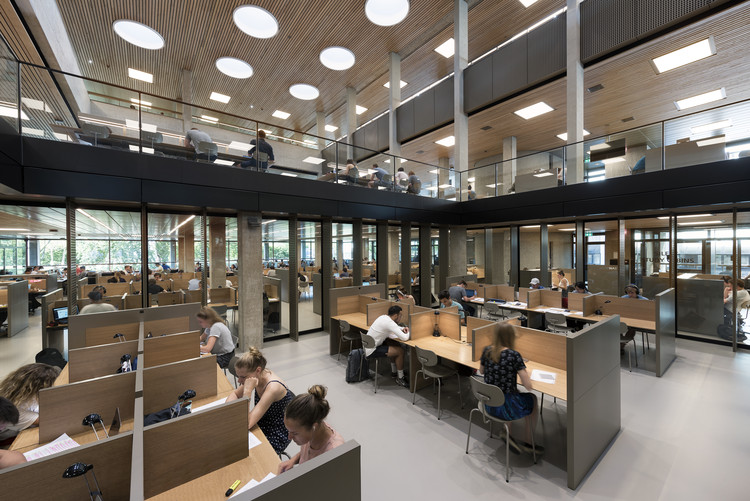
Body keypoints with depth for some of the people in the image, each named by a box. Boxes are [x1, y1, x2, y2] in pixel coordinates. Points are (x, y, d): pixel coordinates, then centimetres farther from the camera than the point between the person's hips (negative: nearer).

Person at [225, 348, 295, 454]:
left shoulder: (273, 388, -34)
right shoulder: (258, 376, -11)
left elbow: (246, 424, -33)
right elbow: (235, 394, 5)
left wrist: (247, 390, -37)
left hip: (276, 437, -7)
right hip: (261, 426, 7)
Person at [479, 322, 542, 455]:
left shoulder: (486, 351, -7)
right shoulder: (514, 355, -21)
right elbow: (529, 386, -18)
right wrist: (523, 370, -1)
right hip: (506, 408, -4)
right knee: (532, 399, 25)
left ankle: (507, 434, 31)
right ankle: (528, 443, 36)